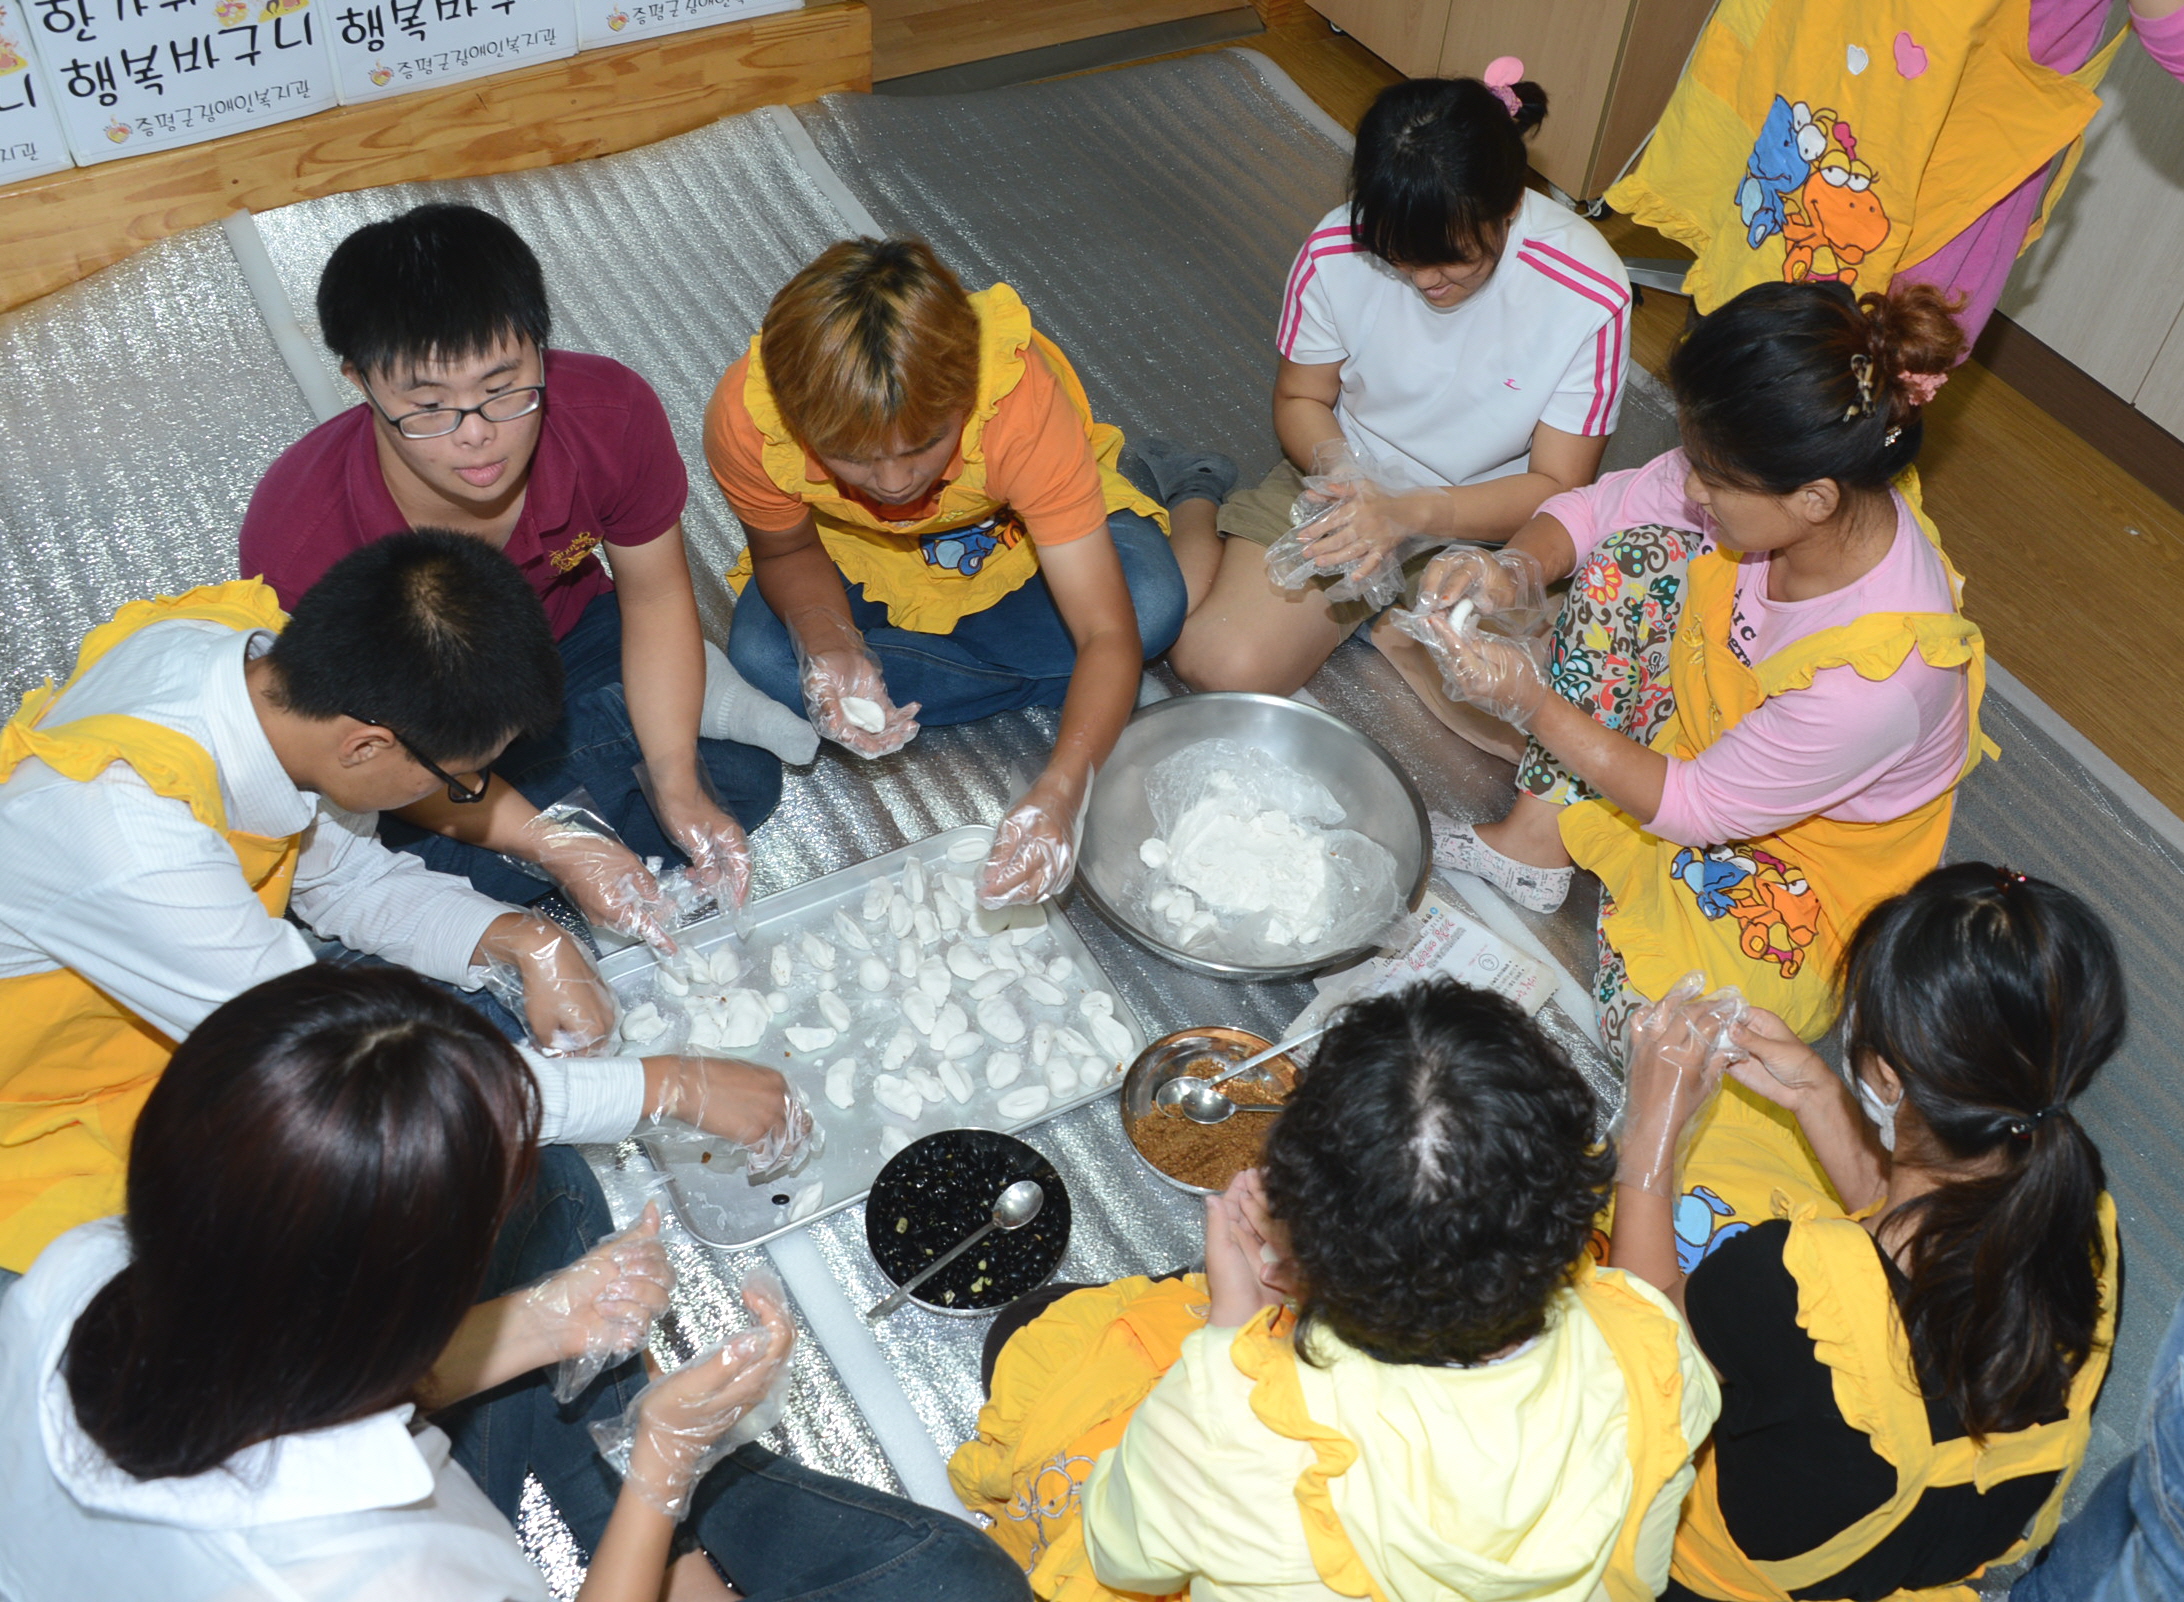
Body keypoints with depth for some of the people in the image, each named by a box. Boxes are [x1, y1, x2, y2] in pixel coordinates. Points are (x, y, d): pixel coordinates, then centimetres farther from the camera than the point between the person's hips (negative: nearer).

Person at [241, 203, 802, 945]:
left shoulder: (612, 413, -30)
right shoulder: (296, 537, -37)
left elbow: (655, 592, -13)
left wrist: (677, 789, -21)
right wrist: (557, 846, -33)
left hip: (568, 637, 1)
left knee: (740, 780, -17)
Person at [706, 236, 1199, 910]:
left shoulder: (1023, 401, -40)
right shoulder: (746, 419, -34)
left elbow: (1109, 634, -40)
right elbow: (785, 551, -11)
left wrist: (1059, 791, -56)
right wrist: (826, 640, -34)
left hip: (1016, 534, -3)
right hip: (860, 555, 3)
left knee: (1151, 606, -34)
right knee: (761, 656, -27)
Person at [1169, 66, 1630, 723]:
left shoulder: (1587, 294, -24)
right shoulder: (1336, 251, -17)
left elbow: (1556, 487, -18)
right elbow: (1301, 399, 0)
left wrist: (1410, 513, -34)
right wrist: (1343, 479, -24)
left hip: (1488, 521, -1)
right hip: (1347, 487, 1)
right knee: (1221, 668, -17)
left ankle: (1386, 621, 2)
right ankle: (1194, 507, 13)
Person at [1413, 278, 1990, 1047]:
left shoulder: (1881, 672, -40)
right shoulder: (1758, 487, -25)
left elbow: (1698, 807, -27)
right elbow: (1596, 508, -8)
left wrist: (1531, 699, -28)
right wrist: (1514, 571, -29)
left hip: (1810, 850, -6)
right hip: (1711, 732, 7)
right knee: (1639, 554, -15)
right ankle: (1536, 838, -2)